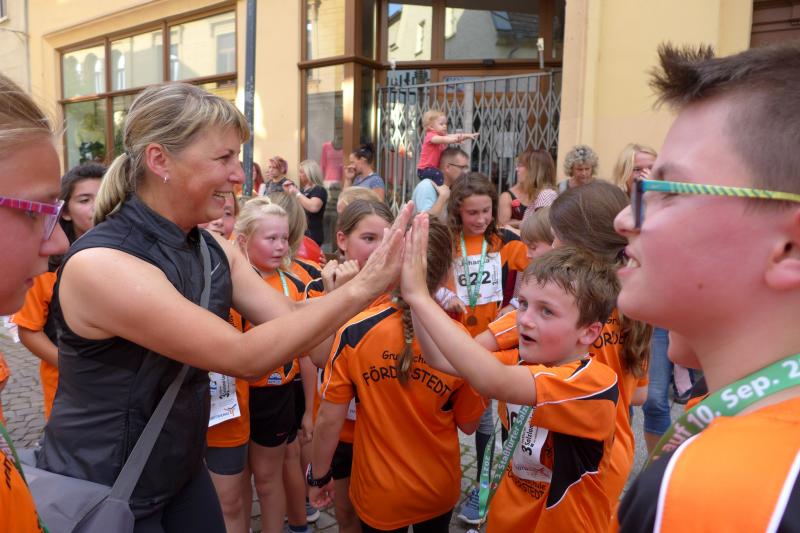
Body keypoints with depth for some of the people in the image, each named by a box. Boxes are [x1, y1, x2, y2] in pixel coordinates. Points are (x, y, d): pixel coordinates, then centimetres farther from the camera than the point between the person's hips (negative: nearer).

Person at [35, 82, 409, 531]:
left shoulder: (214, 249, -4)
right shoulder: (100, 264, -28)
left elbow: (291, 318, -6)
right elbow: (245, 356, -31)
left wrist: (374, 275, -17)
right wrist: (362, 289, -31)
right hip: (99, 494, -6)